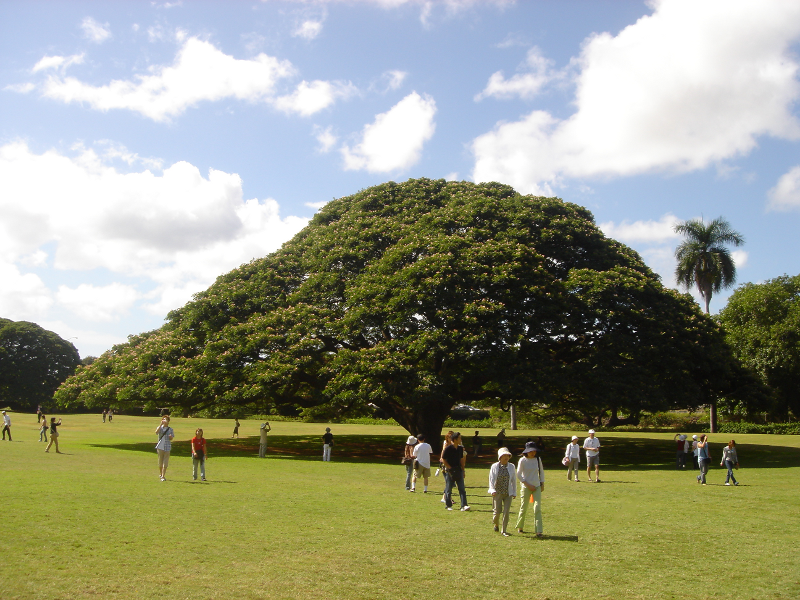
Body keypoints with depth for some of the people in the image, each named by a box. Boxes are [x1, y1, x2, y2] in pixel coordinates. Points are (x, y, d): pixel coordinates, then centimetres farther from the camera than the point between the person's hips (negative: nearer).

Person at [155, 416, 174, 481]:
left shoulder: (170, 429, 5)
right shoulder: (160, 427, 1)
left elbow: (171, 439, 8)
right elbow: (156, 432, -21)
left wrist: (171, 437, -15)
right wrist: (161, 424, -23)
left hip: (167, 448, 0)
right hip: (160, 447, 0)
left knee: (165, 463, -5)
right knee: (160, 462, 9)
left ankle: (163, 476, -6)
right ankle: (160, 474, 27)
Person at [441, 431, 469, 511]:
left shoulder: (460, 448, 8)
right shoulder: (448, 448, -11)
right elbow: (443, 459, -8)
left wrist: (462, 470, 14)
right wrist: (450, 468, -12)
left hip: (458, 471, 5)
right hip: (449, 471, -5)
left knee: (462, 489, -3)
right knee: (448, 489, 5)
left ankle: (464, 505, -6)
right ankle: (449, 505, 18)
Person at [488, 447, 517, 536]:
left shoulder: (511, 467, 4)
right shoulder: (494, 466, -1)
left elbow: (514, 480, 10)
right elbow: (491, 479, 0)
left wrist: (514, 492, 10)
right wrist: (492, 490, -12)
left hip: (508, 493, 1)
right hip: (497, 493, -1)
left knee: (506, 511, -5)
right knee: (497, 511, 0)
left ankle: (504, 531, 5)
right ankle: (496, 524, 31)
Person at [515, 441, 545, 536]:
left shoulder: (538, 459, 4)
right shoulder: (522, 460, -8)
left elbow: (541, 472, 17)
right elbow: (518, 475, -6)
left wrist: (542, 484, 12)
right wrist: (528, 485, -10)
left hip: (537, 486, 3)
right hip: (526, 487, -3)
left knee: (538, 508, -8)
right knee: (524, 508, 4)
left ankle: (538, 531, -10)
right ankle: (520, 527, 27)